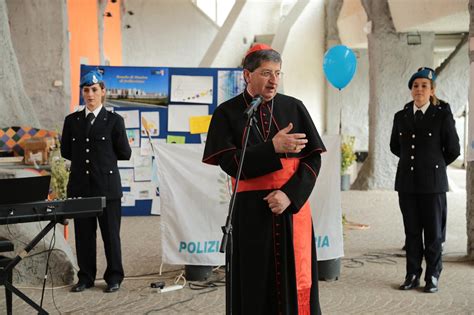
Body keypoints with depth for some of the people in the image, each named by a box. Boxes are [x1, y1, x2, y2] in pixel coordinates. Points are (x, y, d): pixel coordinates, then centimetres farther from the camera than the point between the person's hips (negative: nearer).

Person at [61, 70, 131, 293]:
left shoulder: (114, 121, -1)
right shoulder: (72, 120, 9)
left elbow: (125, 154, -1)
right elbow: (66, 151, 14)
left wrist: (105, 156, 7)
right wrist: (85, 157, 9)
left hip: (107, 186, -3)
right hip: (80, 186, 3)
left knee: (110, 233, 4)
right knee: (83, 233, 7)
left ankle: (114, 277, 15)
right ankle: (85, 277, 18)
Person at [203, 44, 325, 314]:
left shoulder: (294, 108, 4)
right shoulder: (227, 113, 0)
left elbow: (313, 158, 0)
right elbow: (230, 163, -9)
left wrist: (290, 194, -14)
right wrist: (273, 148, -21)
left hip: (293, 207, 1)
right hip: (251, 211, -1)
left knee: (295, 281, 3)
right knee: (255, 285, 3)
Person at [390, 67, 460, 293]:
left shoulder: (443, 117, -3)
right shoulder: (400, 117, 8)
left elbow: (453, 150, 3)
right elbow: (395, 147, 21)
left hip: (432, 183, -3)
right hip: (407, 182, 3)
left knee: (433, 232, 3)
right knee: (411, 232, 8)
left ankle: (432, 277, 12)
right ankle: (413, 276, 15)